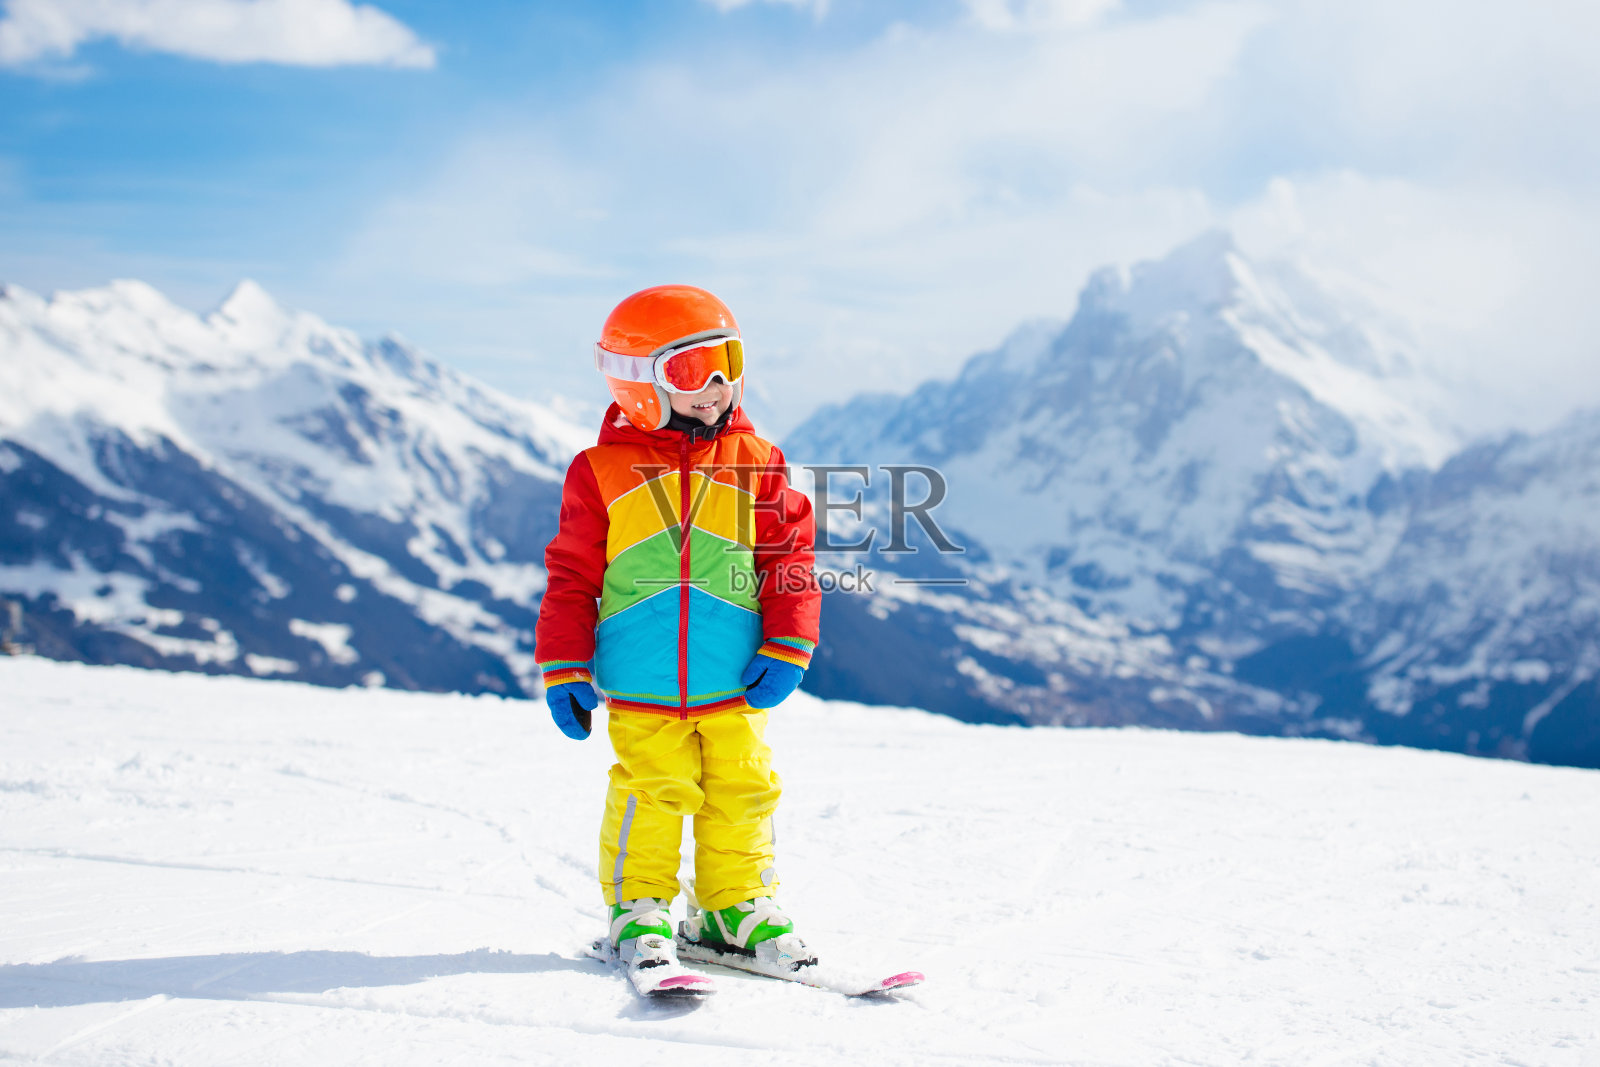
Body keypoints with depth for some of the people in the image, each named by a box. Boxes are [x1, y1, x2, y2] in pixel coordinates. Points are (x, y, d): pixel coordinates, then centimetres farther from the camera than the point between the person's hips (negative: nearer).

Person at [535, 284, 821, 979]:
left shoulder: (753, 463, 4)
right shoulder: (602, 472, 0)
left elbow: (789, 556, 5)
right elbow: (572, 577, 3)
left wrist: (786, 649, -3)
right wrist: (563, 669, 0)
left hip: (734, 687, 2)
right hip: (639, 691, -2)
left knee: (743, 791, 7)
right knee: (650, 796, -2)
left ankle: (736, 905, 24)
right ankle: (638, 909, 16)